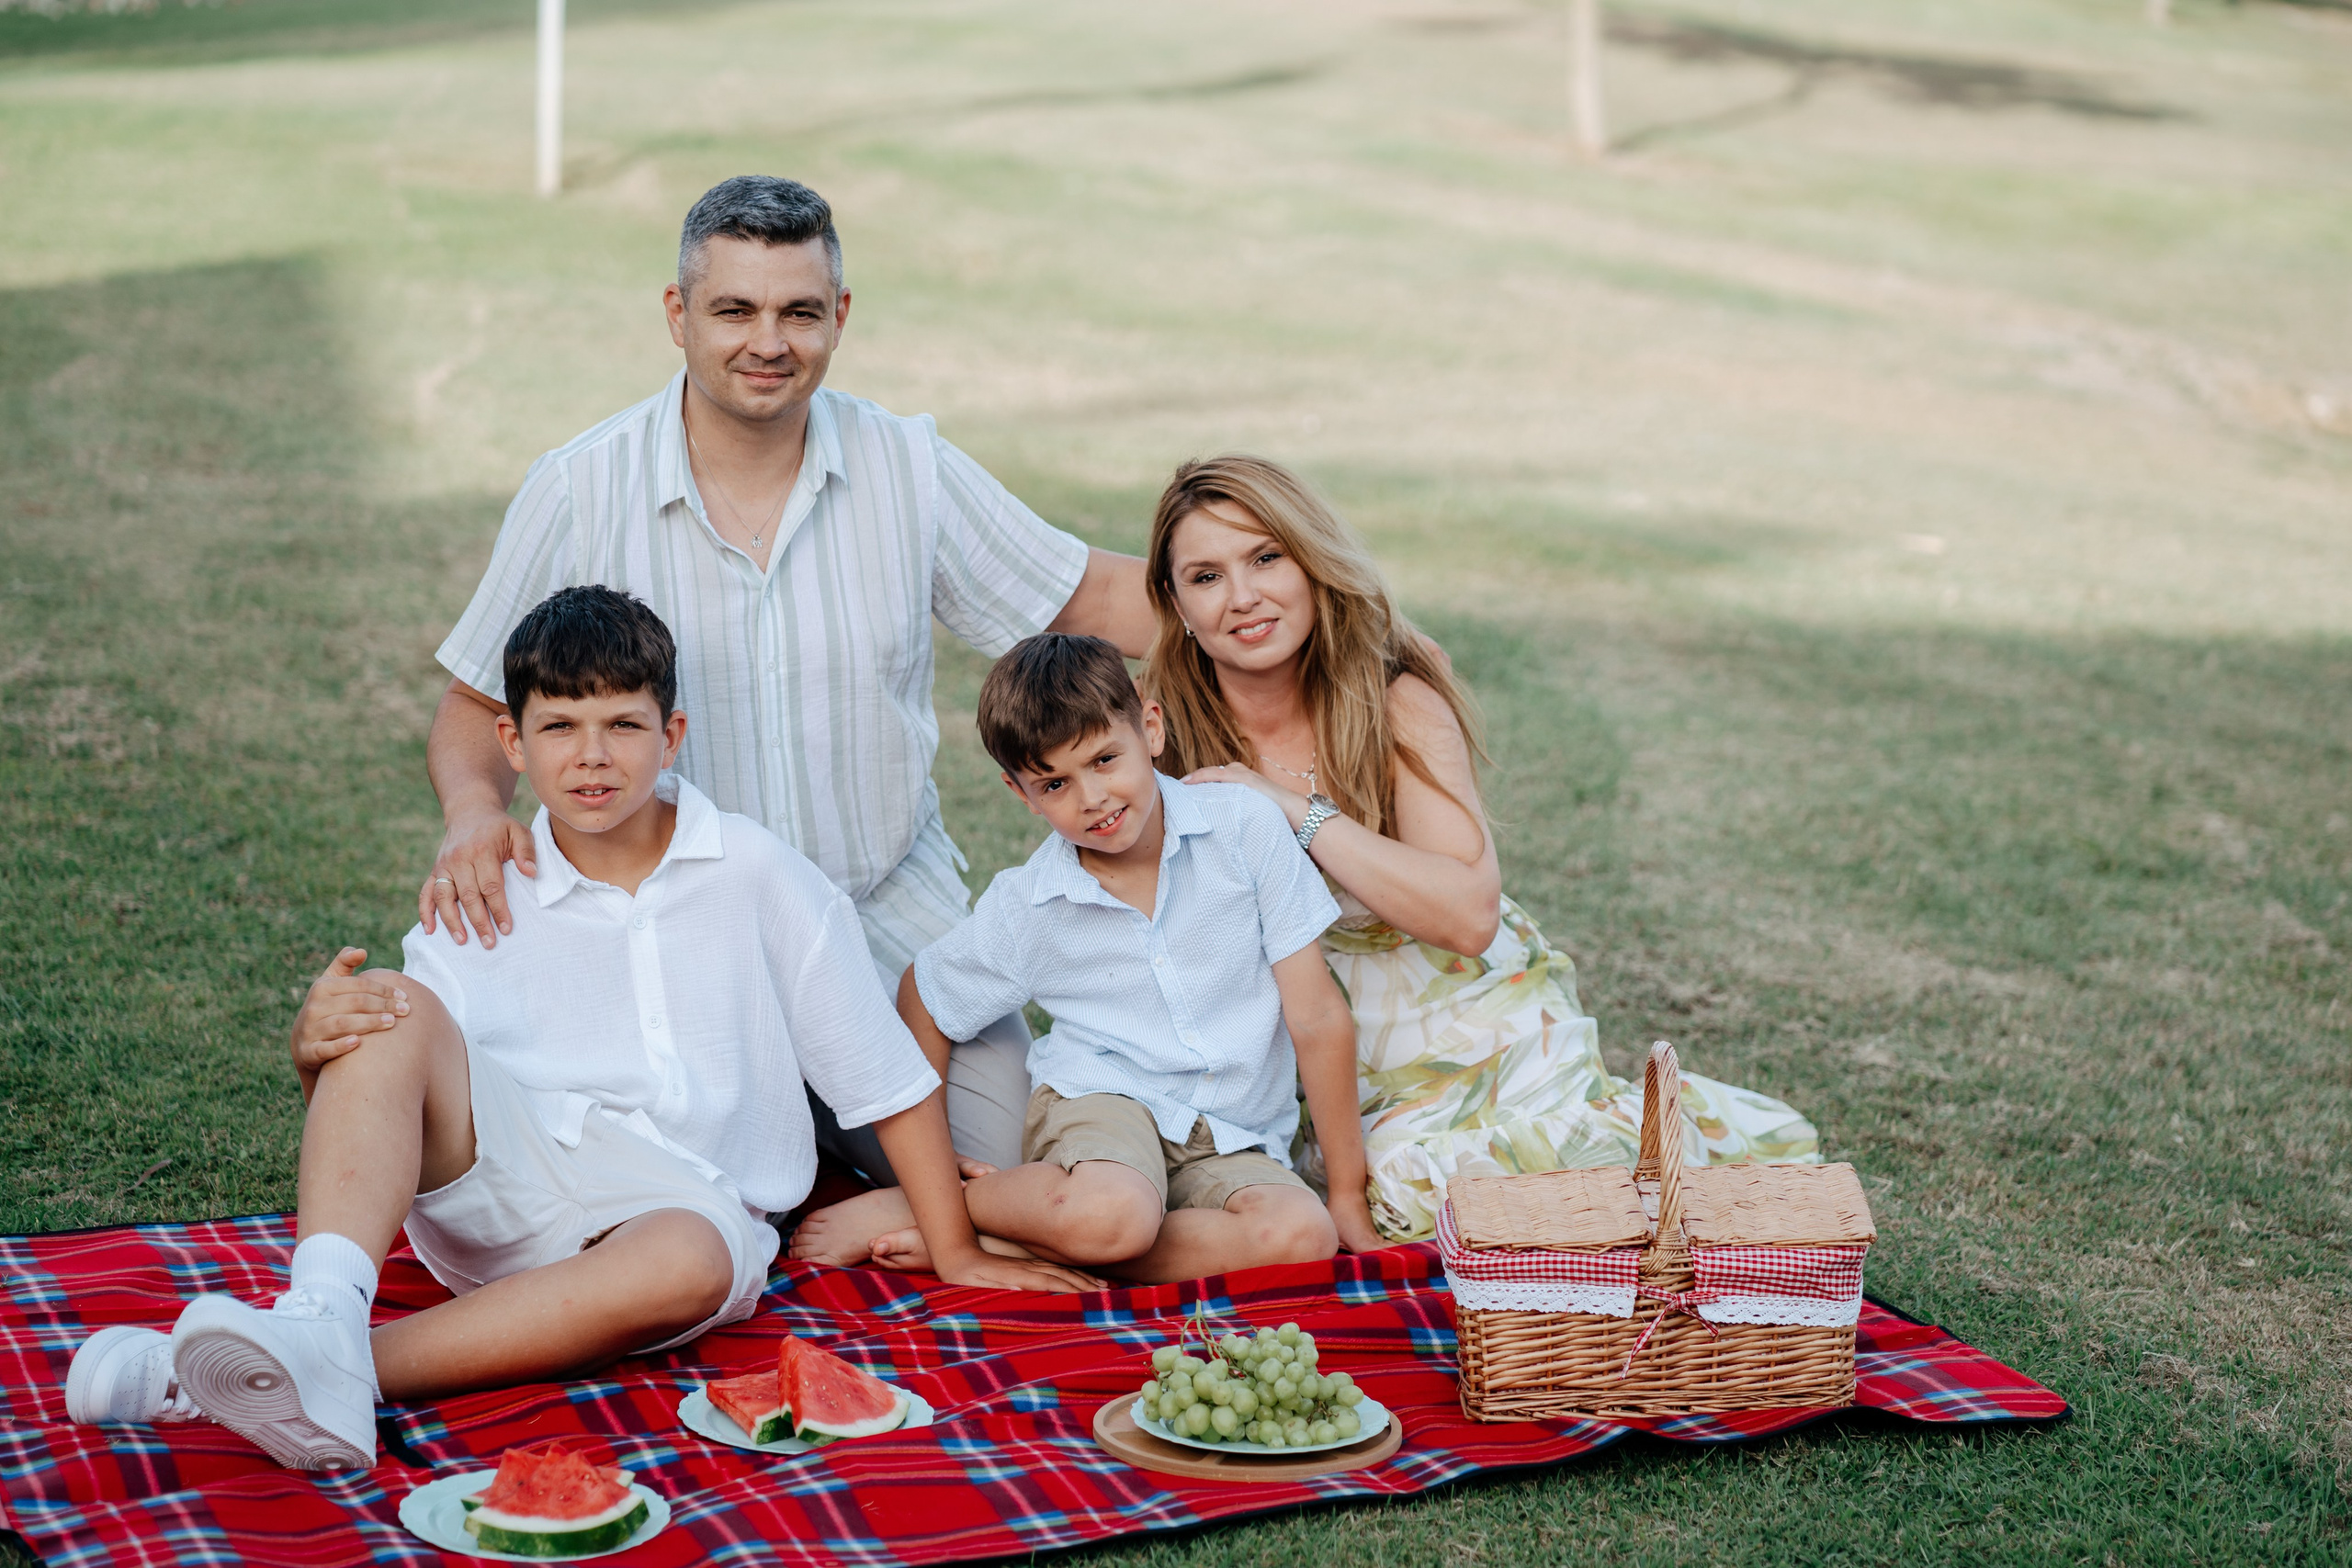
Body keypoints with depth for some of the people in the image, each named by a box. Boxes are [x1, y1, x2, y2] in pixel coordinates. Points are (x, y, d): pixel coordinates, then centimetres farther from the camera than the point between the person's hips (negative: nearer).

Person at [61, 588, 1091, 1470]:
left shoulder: (755, 874, 2)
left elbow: (888, 1074, 5)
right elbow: (388, 1111, 3)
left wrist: (954, 1249, 5)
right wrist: (316, 1052, -21)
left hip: (681, 1198, -1)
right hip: (503, 1185, 2)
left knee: (692, 1262, -38)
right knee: (399, 1013, -23)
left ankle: (353, 1369, -41)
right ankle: (318, 1322, -41)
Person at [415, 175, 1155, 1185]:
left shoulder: (909, 468, -1)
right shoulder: (577, 492, -5)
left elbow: (1091, 599, 7)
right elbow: (479, 707, 3)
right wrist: (474, 815, -19)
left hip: (894, 926, 2)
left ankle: (819, 1130, 20)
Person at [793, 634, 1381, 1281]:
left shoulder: (1246, 827, -8)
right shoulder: (1024, 907, -6)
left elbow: (1318, 1018, -5)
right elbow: (921, 999, 12)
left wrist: (1348, 1194, -3)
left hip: (1232, 1142, 3)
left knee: (1303, 1236, -31)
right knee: (1109, 1213, -38)